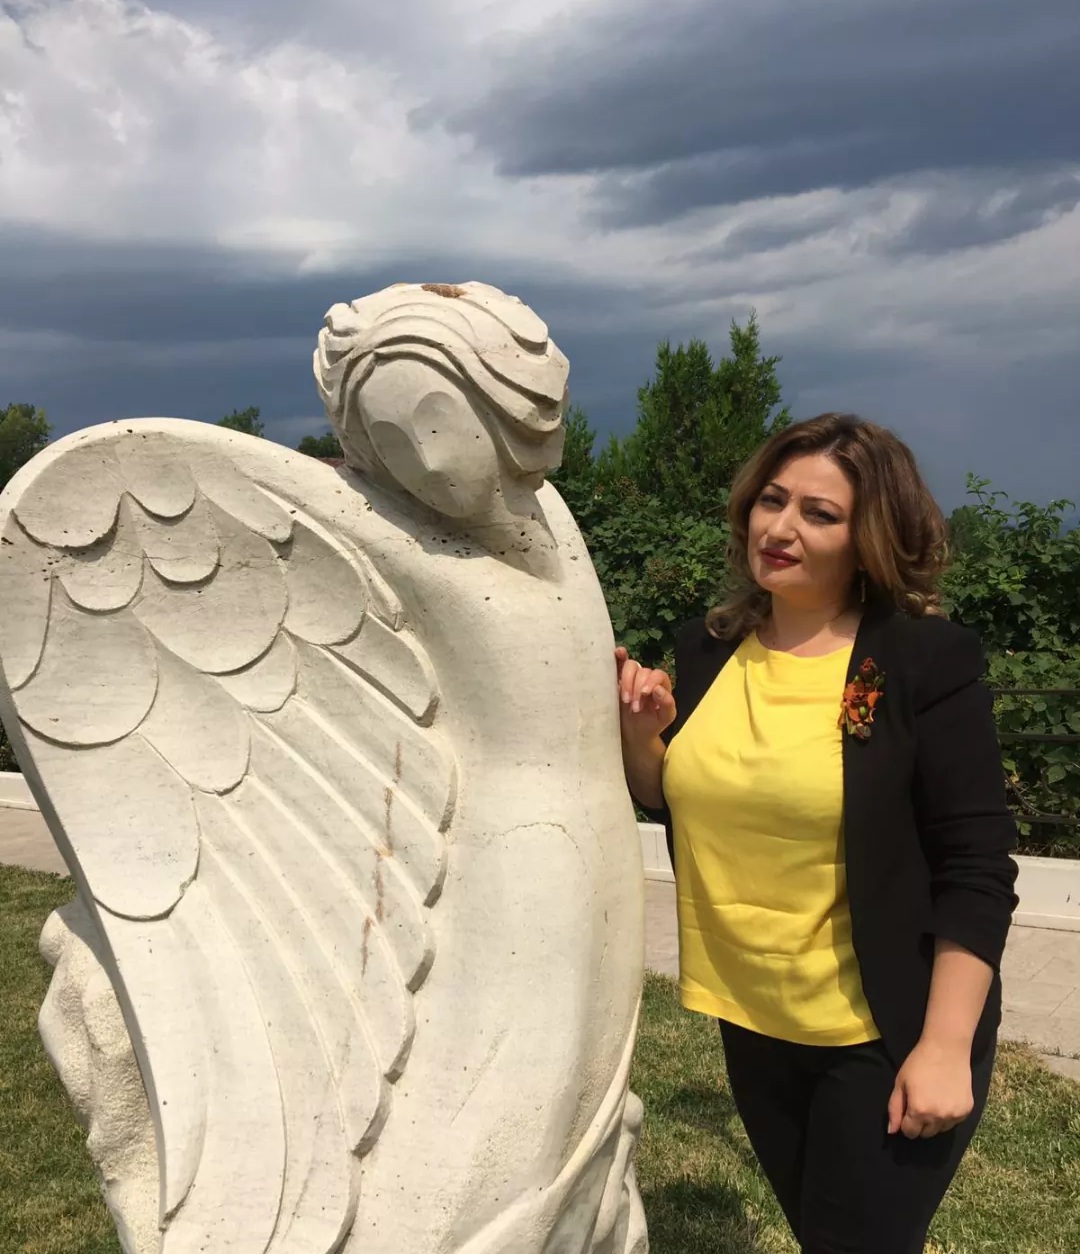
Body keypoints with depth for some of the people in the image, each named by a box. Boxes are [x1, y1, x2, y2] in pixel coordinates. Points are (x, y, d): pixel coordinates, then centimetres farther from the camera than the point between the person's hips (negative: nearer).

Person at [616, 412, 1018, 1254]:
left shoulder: (926, 661, -16)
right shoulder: (709, 650, -2)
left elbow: (976, 869, -16)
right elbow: (682, 809, 9)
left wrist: (946, 1046, -17)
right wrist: (641, 735, -10)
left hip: (884, 1038, -5)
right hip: (752, 1023, 6)